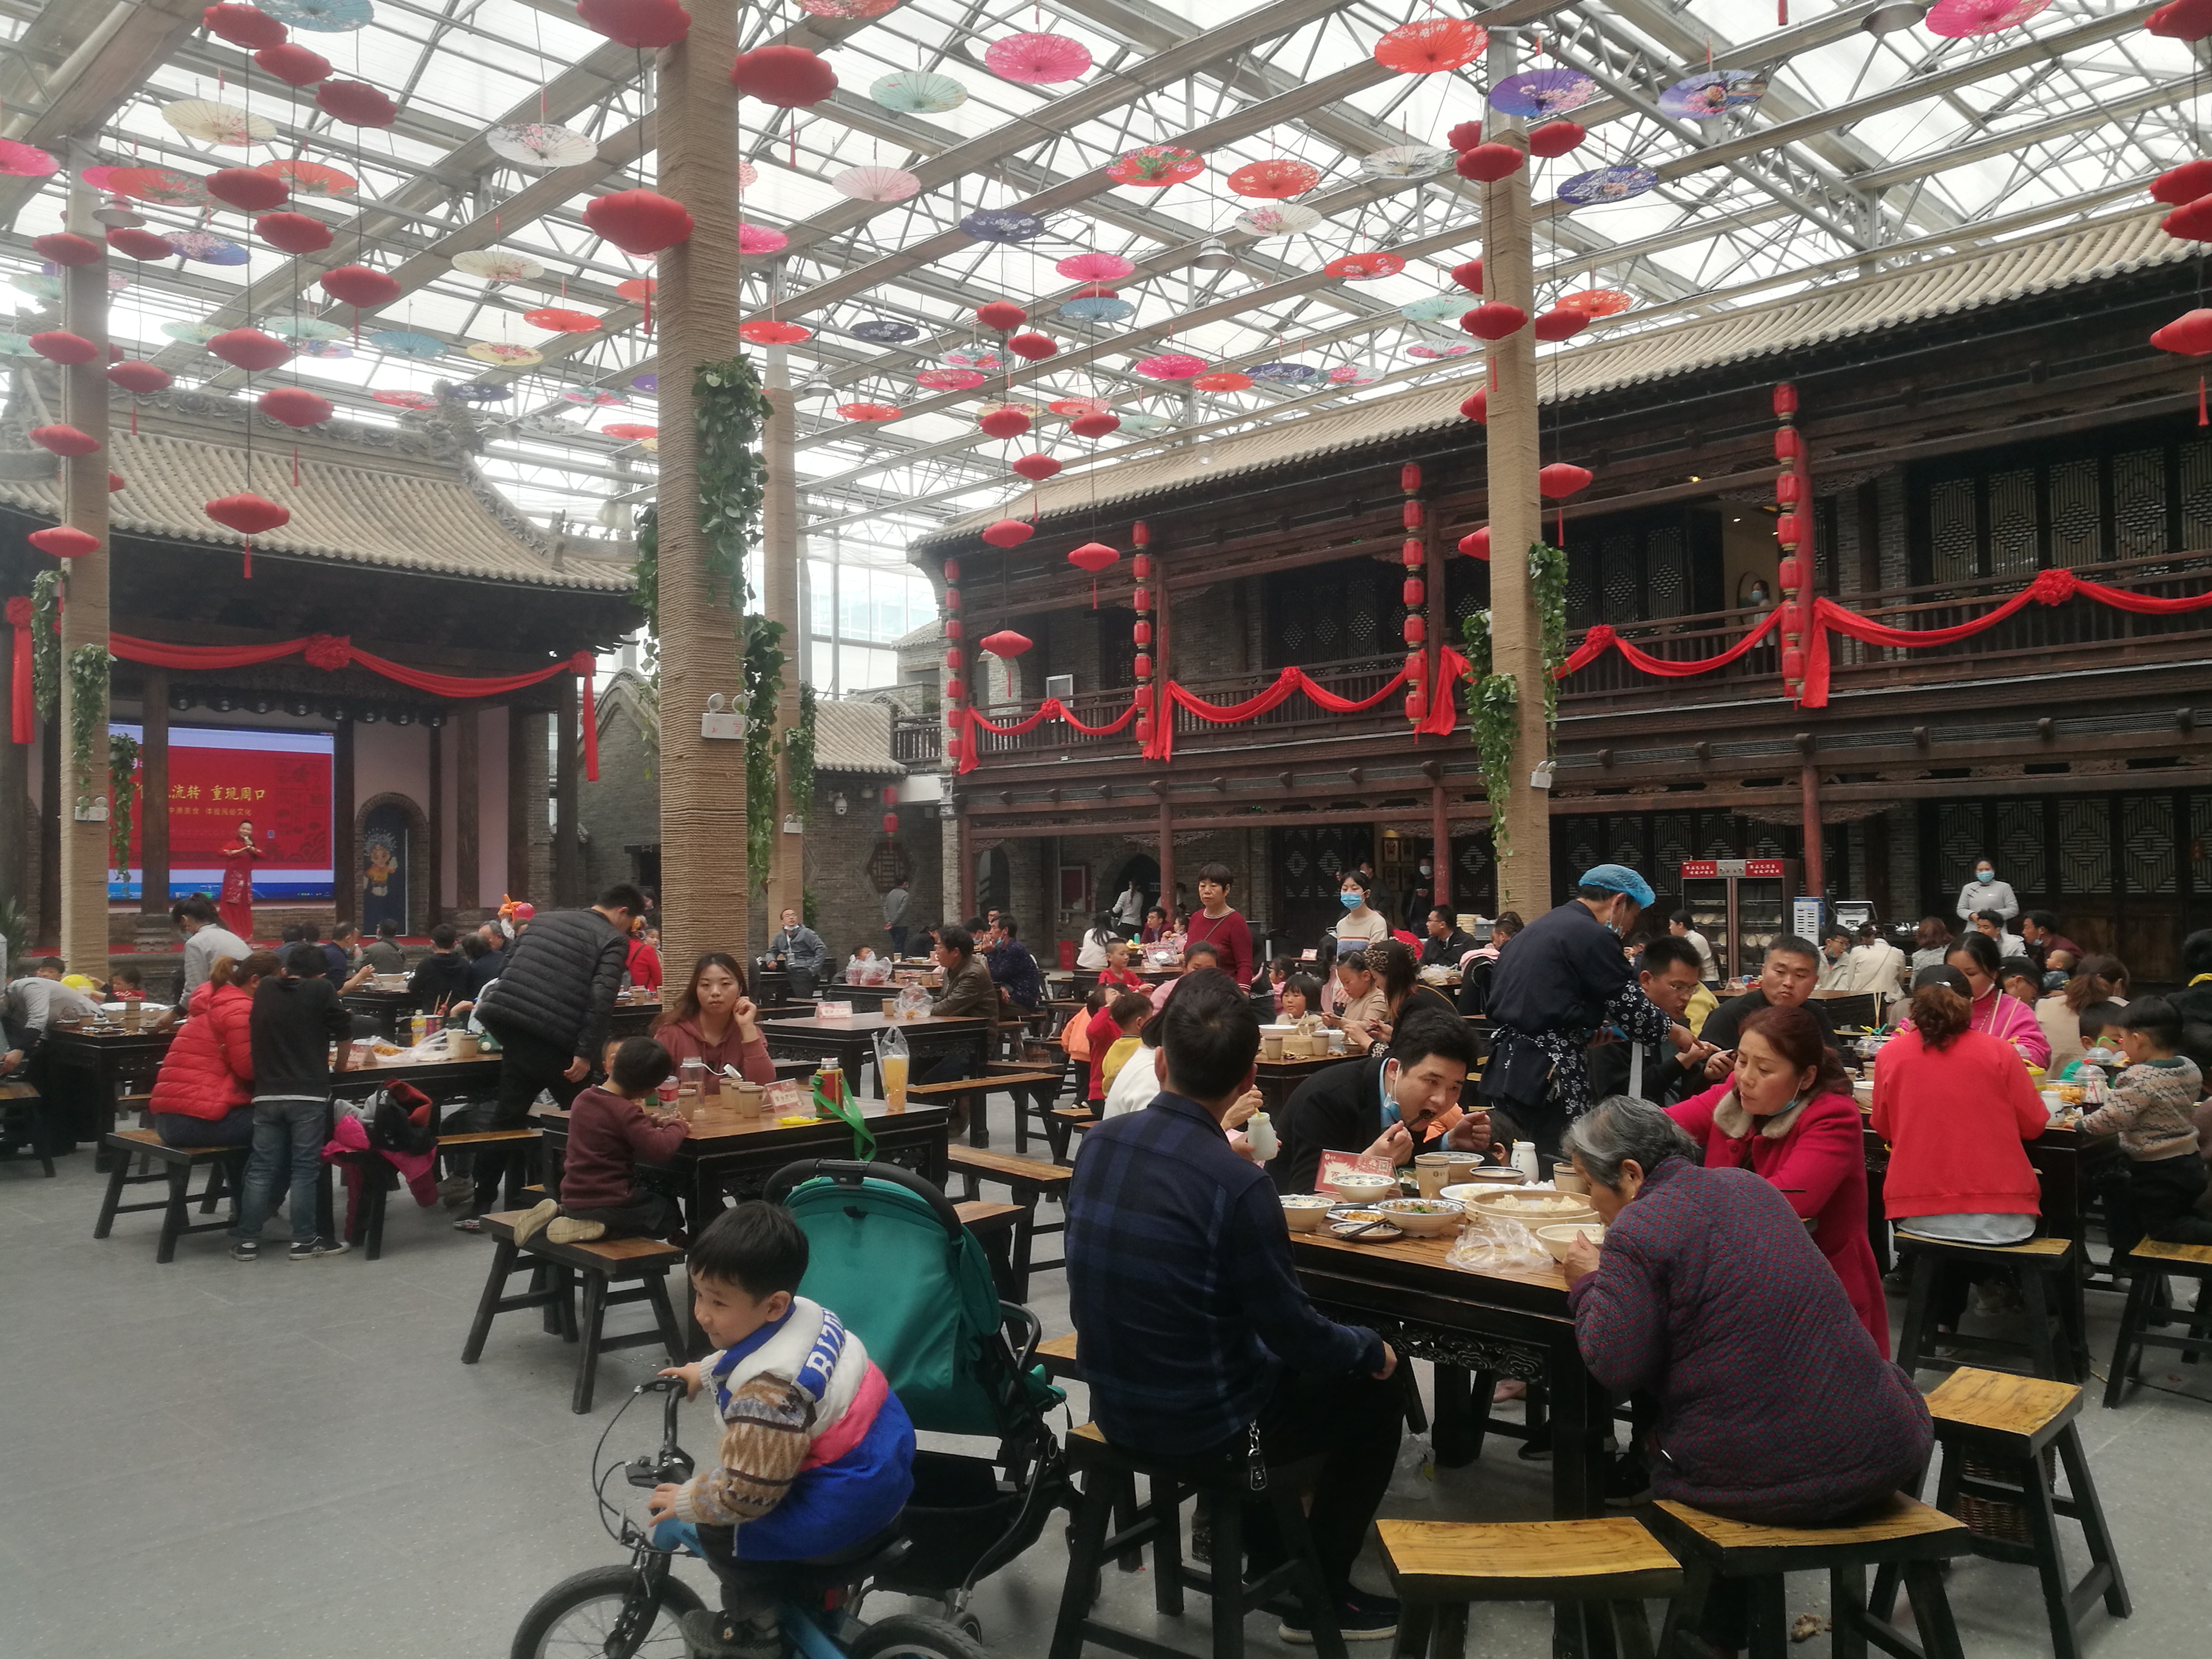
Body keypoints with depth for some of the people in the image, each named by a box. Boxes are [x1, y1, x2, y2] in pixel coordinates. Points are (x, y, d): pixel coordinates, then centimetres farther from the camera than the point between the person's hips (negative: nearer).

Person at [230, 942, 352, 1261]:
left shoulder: (264, 990, 10)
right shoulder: (322, 989, -2)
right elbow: (344, 1030, -1)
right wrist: (340, 1065, 14)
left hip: (266, 1093, 4)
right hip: (309, 1094, -4)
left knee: (262, 1168, 9)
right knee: (305, 1168, 1)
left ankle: (247, 1241, 11)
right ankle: (304, 1241, 5)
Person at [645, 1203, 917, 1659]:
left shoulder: (767, 1393, -32)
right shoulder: (805, 1313, -5)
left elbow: (745, 1493, -25)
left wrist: (685, 1502, -8)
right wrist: (702, 1372, 26)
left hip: (847, 1504, -10)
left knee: (711, 1524, 1)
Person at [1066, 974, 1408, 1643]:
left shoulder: (1099, 1143, -8)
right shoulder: (1237, 1184, -27)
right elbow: (1295, 1335, -17)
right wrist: (1371, 1348, 2)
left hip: (1115, 1400, 7)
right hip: (1201, 1423, -7)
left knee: (1281, 1361, 32)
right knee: (1376, 1393, 15)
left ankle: (1269, 1558, 44)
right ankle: (1320, 1595, 26)